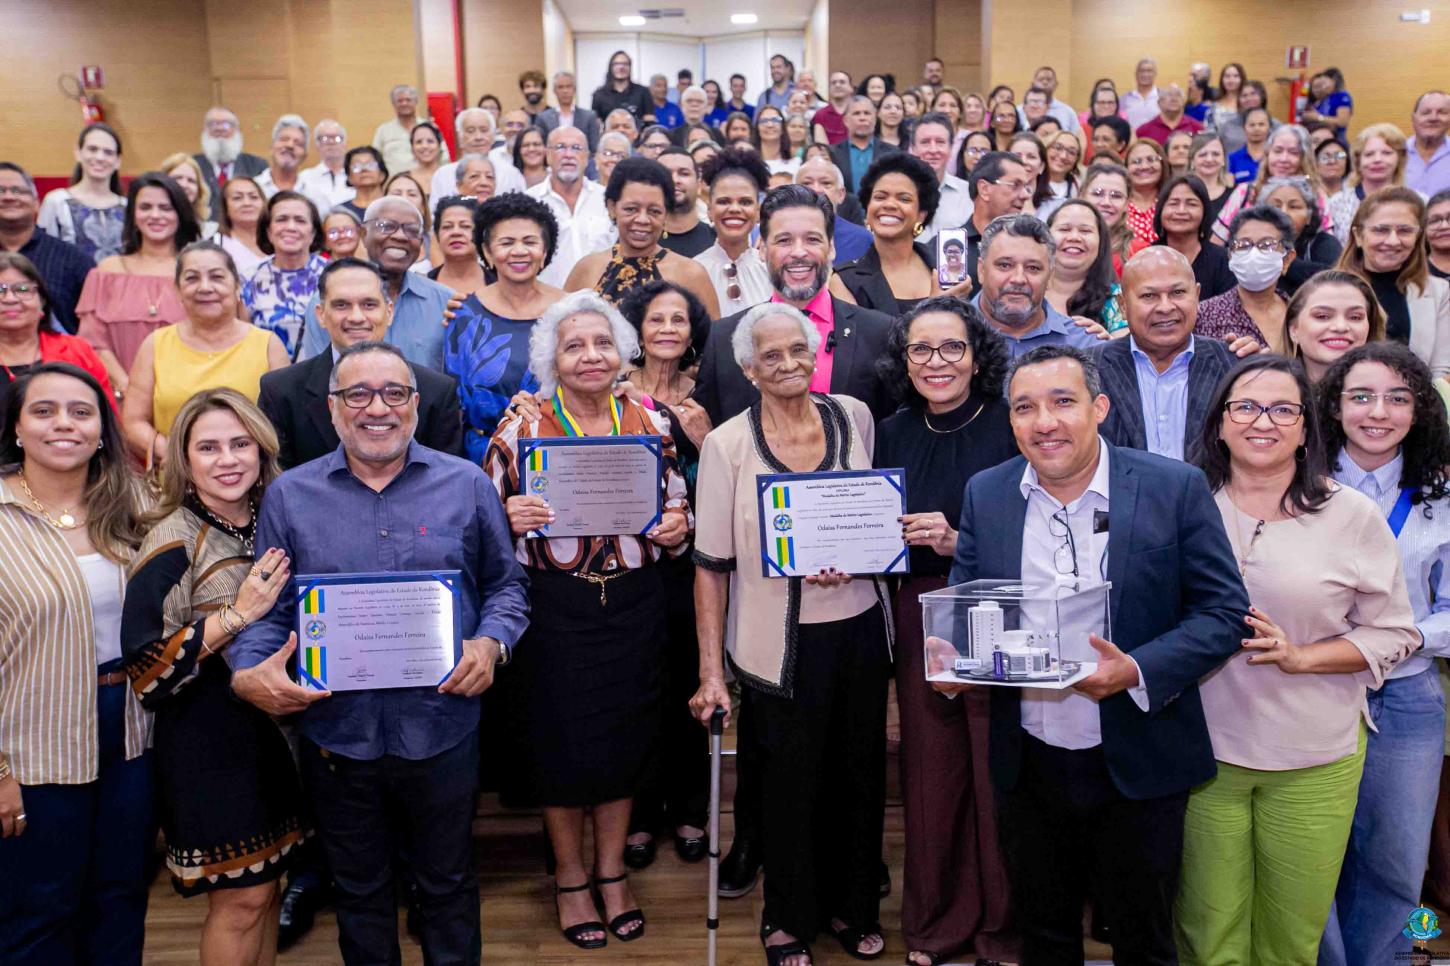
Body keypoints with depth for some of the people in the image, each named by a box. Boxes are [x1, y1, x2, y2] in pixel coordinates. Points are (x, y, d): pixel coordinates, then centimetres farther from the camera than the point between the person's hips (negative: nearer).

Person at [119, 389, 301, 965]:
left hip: (275, 729, 6)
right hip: (210, 741, -6)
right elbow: (143, 666, -20)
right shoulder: (174, 542, -14)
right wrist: (237, 615, -24)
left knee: (266, 883, 16)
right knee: (240, 899, 4)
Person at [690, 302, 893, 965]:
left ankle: (852, 906, 39)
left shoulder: (854, 416, 0)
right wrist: (710, 673, -9)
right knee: (789, 782, 10)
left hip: (861, 626, 3)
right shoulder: (727, 443, -9)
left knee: (860, 773, 15)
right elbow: (711, 566, -7)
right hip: (781, 641, -3)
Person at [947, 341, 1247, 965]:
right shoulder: (985, 494, -1)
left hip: (1137, 769, -2)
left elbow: (1224, 611, -9)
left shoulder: (1174, 487, -10)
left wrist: (1136, 671, -24)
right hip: (1028, 767, 3)